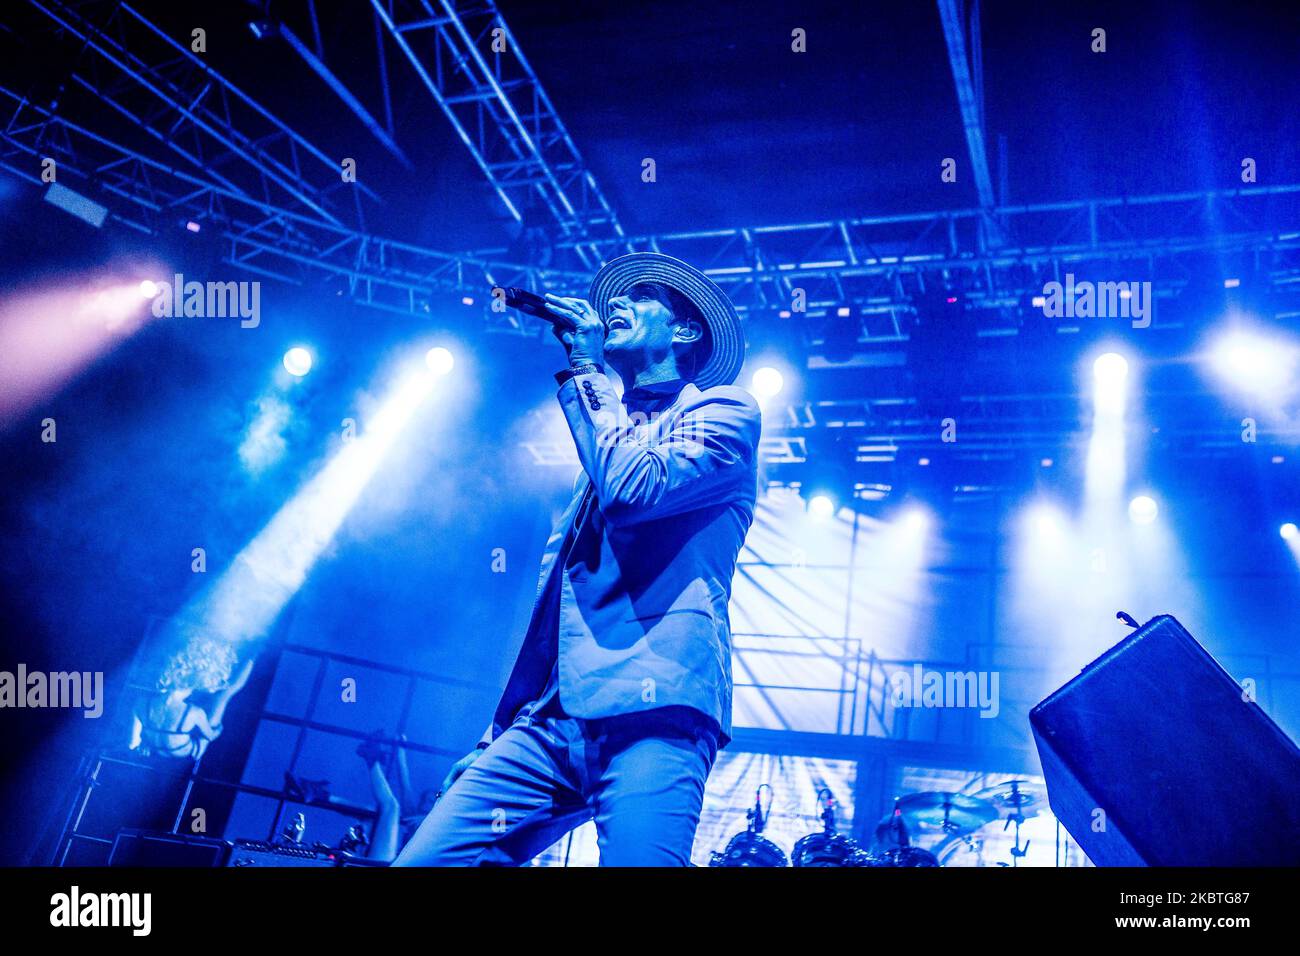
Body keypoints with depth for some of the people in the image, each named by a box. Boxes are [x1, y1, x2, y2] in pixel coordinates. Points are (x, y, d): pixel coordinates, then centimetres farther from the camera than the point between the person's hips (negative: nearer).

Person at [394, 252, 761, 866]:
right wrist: (499, 732, 19)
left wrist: (585, 371, 2)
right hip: (547, 720, 6)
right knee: (418, 860, -6)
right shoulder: (609, 430, 28)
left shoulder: (726, 409, 8)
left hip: (650, 714, -6)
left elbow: (632, 488, -13)